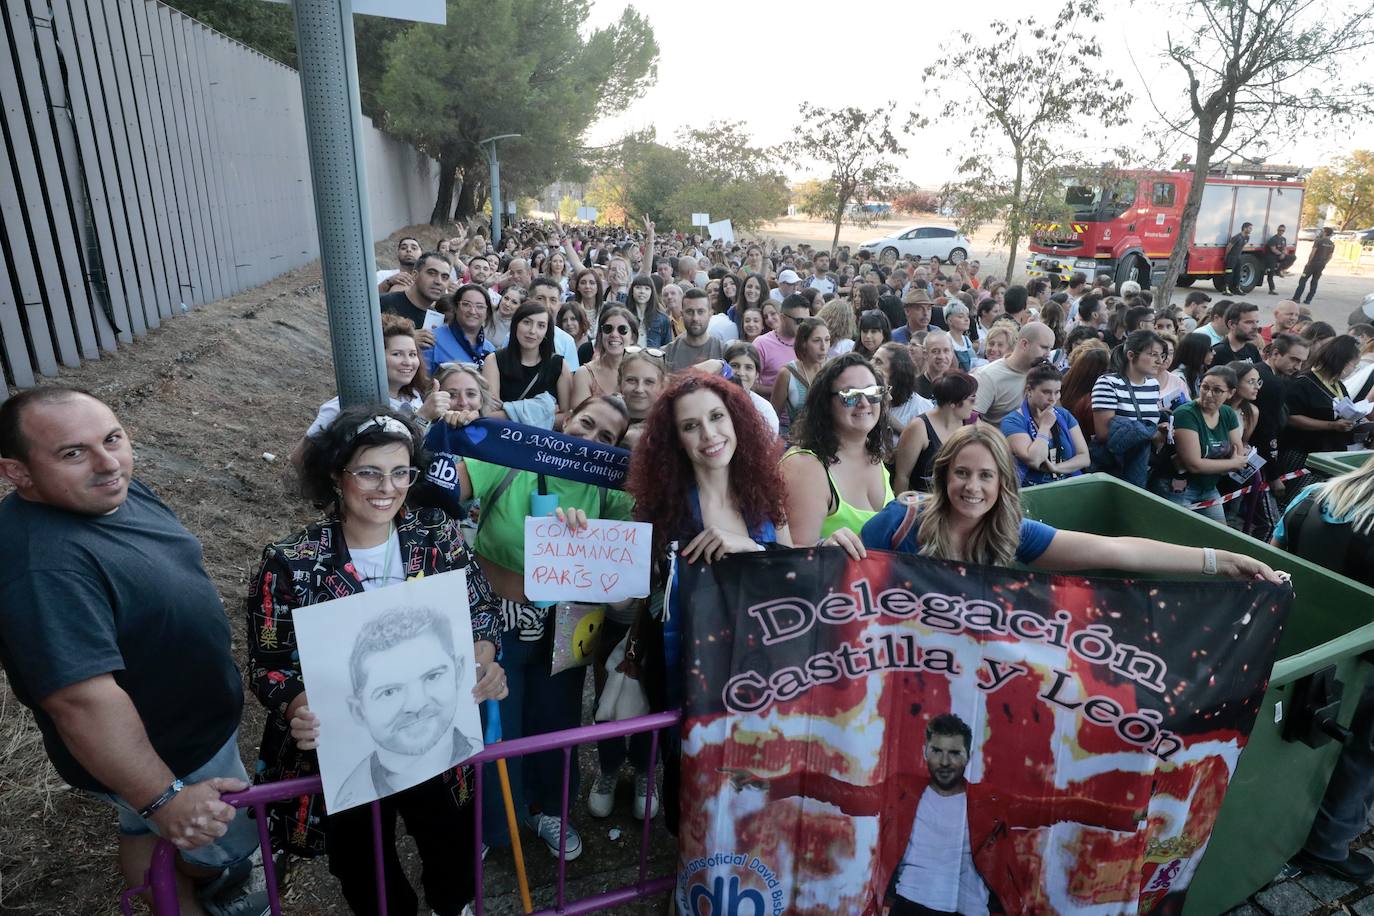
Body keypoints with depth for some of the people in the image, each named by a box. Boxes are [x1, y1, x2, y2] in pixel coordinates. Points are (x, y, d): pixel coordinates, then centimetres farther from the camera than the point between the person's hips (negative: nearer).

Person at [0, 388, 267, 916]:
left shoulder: (113, 491, -8)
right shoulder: (44, 569, -37)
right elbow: (84, 701, -36)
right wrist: (162, 797, -29)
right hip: (165, 757, -8)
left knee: (144, 830, 31)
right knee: (227, 844, 18)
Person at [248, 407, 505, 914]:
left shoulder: (439, 536, -9)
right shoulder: (290, 562, -15)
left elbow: (480, 607, -1)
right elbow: (267, 663, -8)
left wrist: (484, 655, -21)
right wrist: (297, 708, -27)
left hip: (436, 741, 2)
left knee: (455, 863, 24)